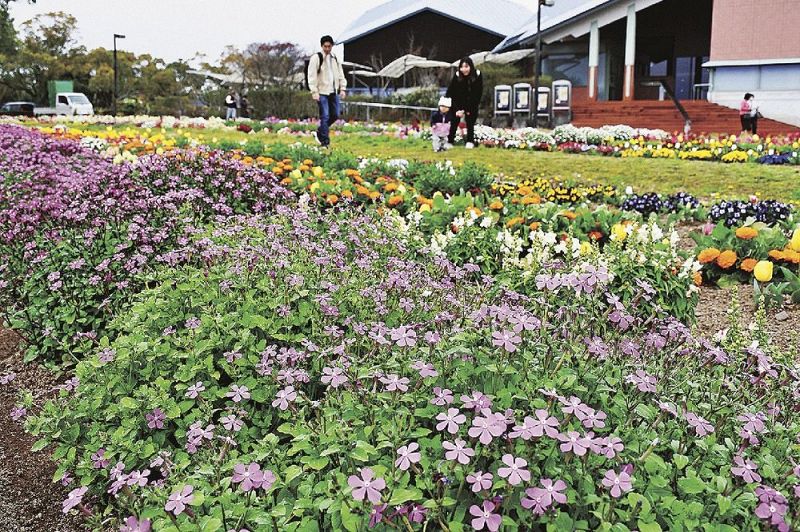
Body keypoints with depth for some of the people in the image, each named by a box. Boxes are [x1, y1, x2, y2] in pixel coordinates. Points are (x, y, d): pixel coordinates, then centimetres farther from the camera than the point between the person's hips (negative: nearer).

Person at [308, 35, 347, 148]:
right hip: (322, 93, -6)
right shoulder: (316, 58, -6)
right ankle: (325, 141, -1)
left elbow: (341, 74, 16)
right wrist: (314, 92, -15)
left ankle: (320, 133, 28)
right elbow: (312, 76, -9)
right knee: (325, 116, -8)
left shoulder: (335, 58, 12)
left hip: (334, 92, 6)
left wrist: (342, 89, 7)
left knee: (335, 115, 8)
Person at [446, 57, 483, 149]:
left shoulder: (477, 75, -18)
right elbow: (450, 93, -17)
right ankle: (449, 141, 2)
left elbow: (478, 94, -12)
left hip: (472, 106, 0)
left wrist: (469, 109, -14)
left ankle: (470, 141, 15)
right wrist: (457, 109, -24)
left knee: (470, 123, 4)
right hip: (458, 105, 0)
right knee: (454, 122, -3)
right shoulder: (457, 76, -19)